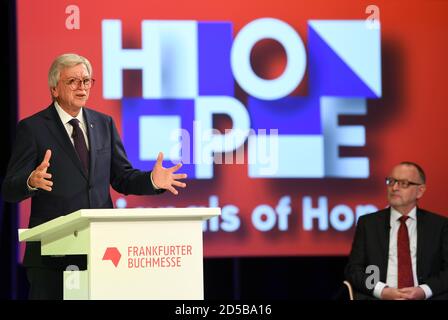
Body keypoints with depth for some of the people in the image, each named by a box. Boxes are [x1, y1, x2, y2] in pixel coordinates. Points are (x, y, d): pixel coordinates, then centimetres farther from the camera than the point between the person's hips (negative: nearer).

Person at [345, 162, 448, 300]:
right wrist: (381, 291, -10)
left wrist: (424, 291, -11)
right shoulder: (367, 223, 13)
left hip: (426, 298, 0)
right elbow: (353, 269, 7)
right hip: (378, 297, 0)